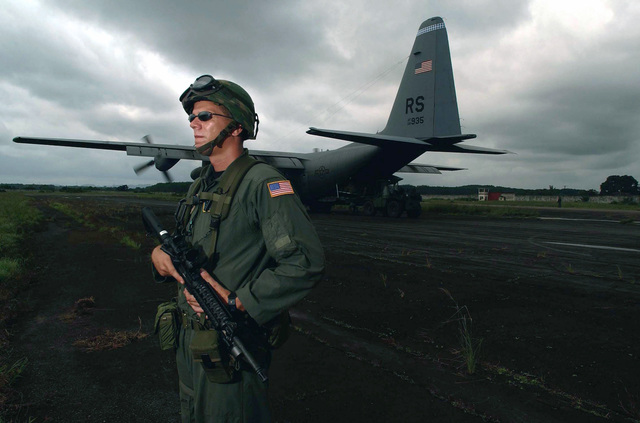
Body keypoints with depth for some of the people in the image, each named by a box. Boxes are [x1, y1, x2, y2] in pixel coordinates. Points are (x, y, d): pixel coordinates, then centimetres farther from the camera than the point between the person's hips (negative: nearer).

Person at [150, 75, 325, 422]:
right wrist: (161, 254, -5)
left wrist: (236, 302, -26)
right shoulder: (201, 184, 9)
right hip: (189, 340, 8)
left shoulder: (262, 183, -19)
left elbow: (305, 262, -28)